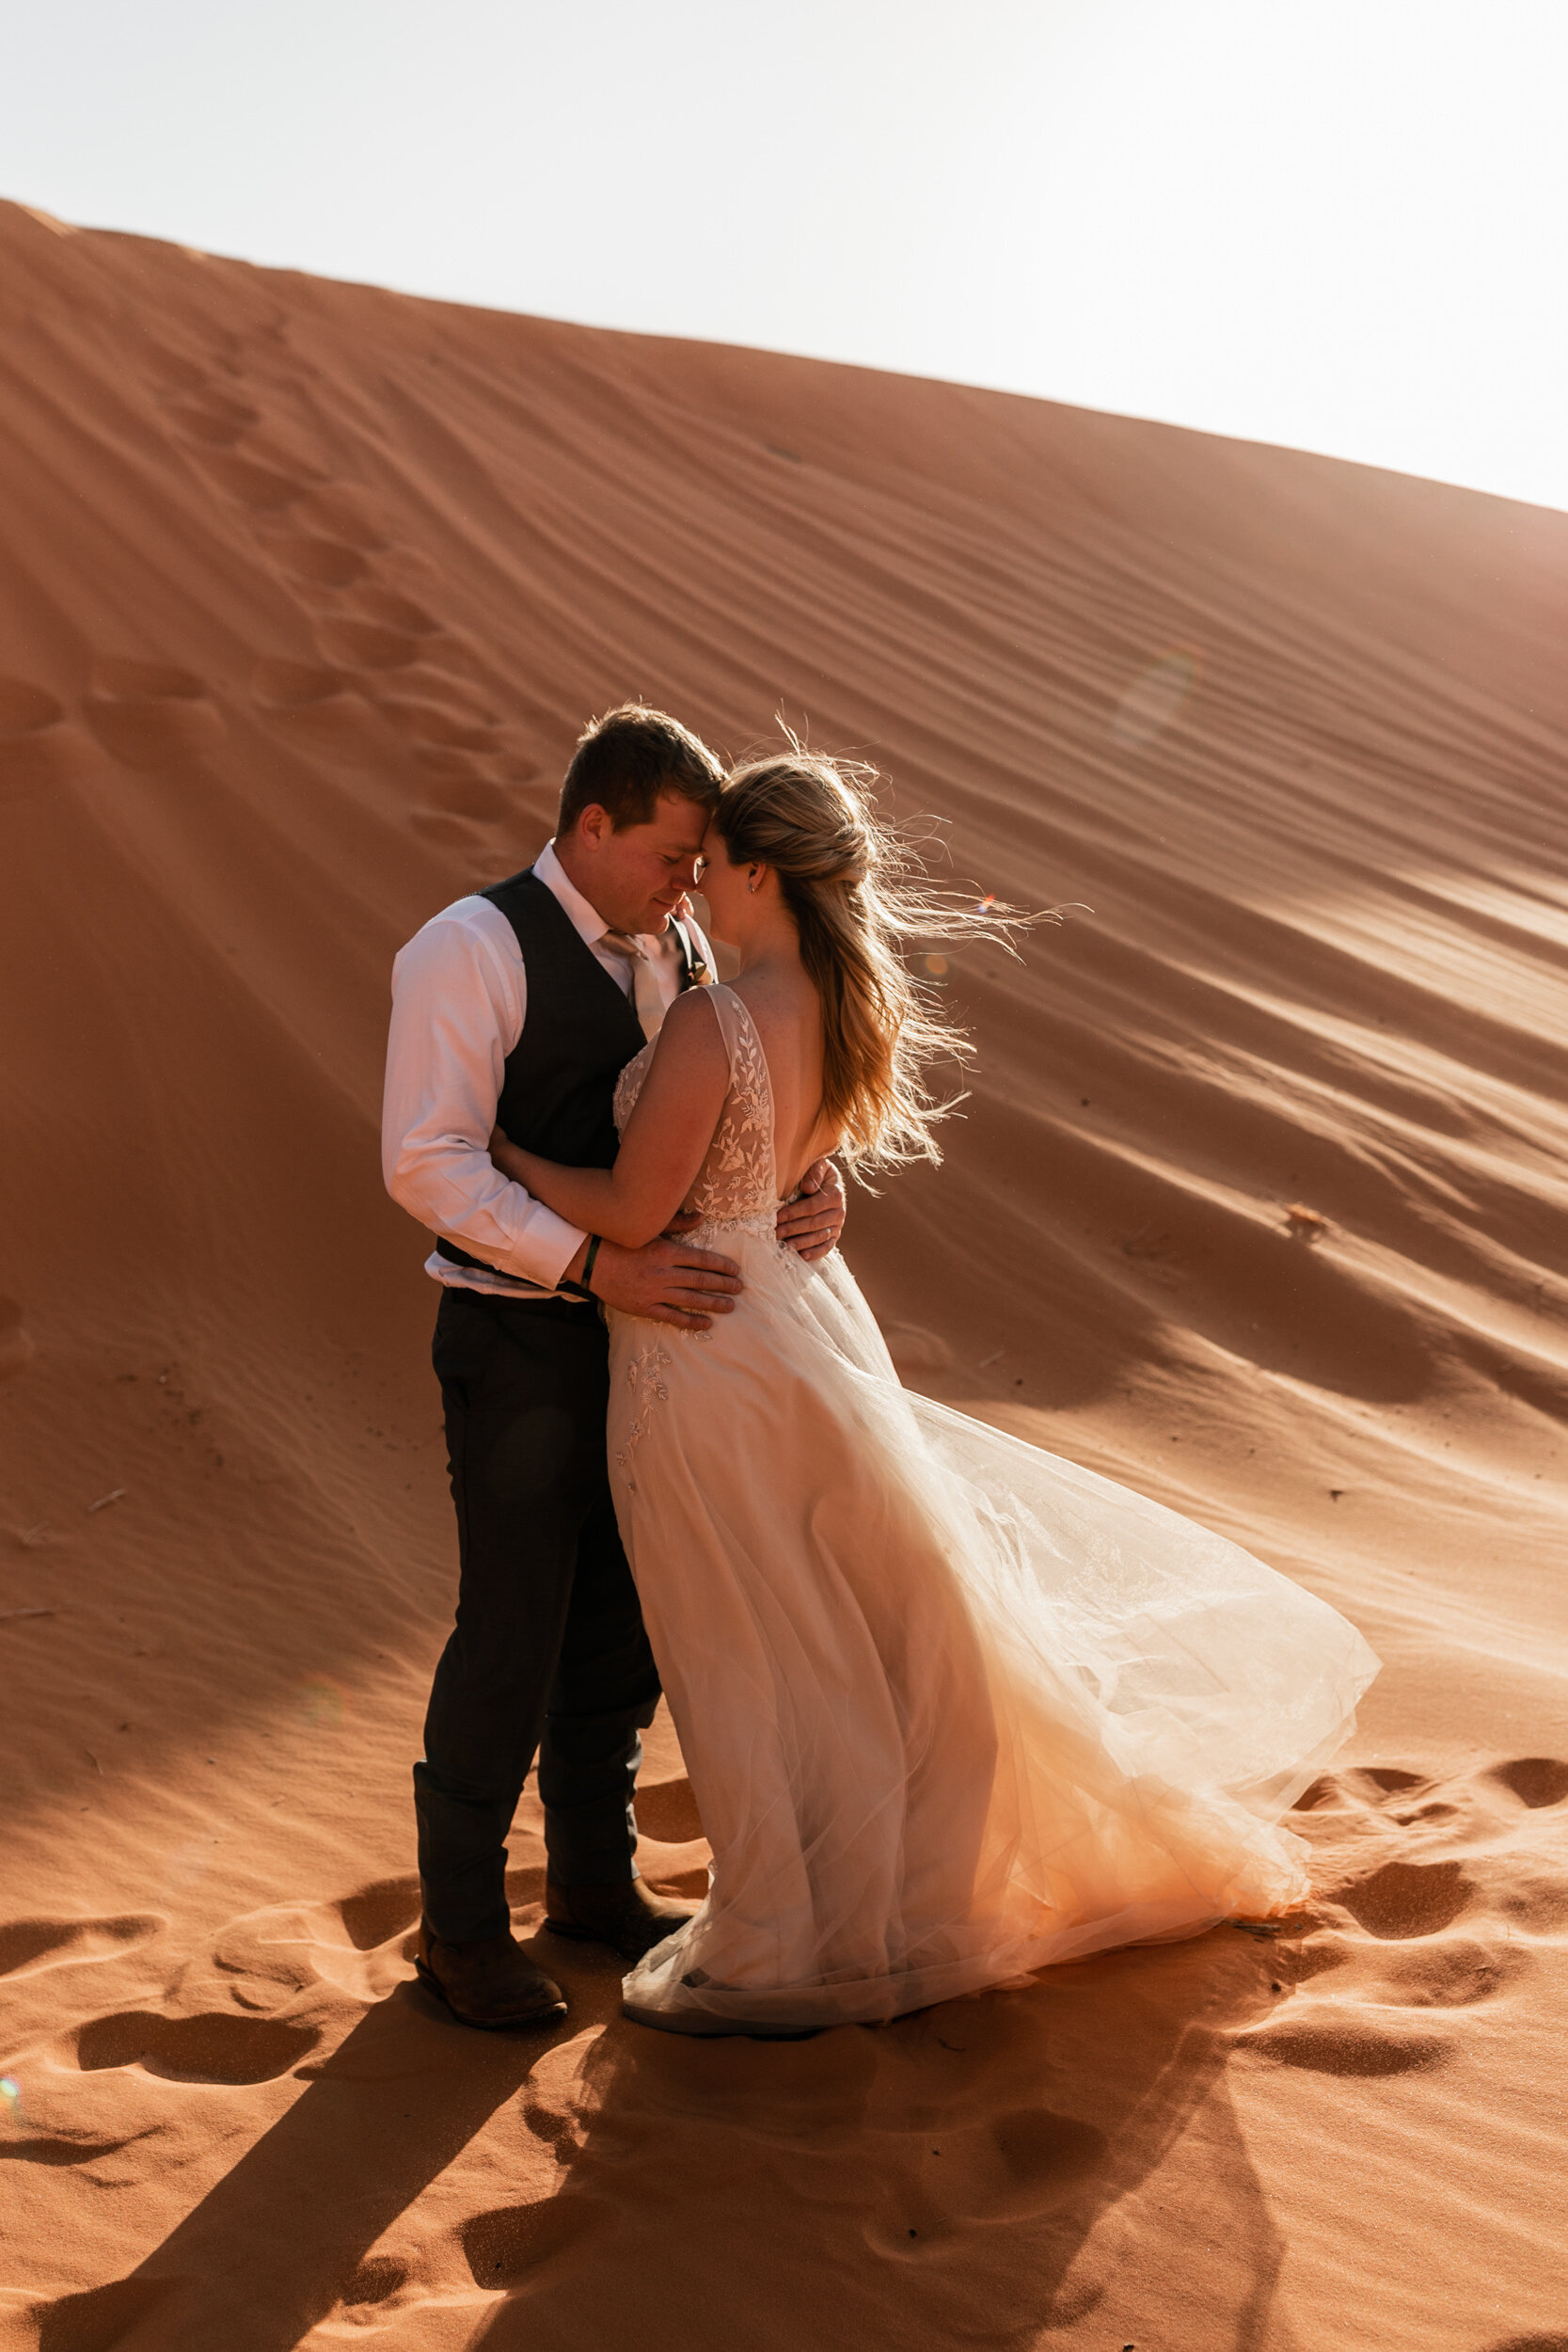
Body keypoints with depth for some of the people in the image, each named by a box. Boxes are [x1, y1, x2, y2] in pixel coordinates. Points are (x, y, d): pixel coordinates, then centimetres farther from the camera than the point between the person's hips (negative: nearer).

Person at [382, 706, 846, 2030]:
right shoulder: (472, 952, -16)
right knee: (513, 1635, 1)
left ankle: (596, 1879, 34)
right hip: (521, 1340, -7)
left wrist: (817, 1181, -15)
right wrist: (598, 1265, -30)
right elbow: (426, 1163, -23)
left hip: (652, 1324, 7)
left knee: (625, 1623, 16)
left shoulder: (674, 948, 7)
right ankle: (462, 1921, 19)